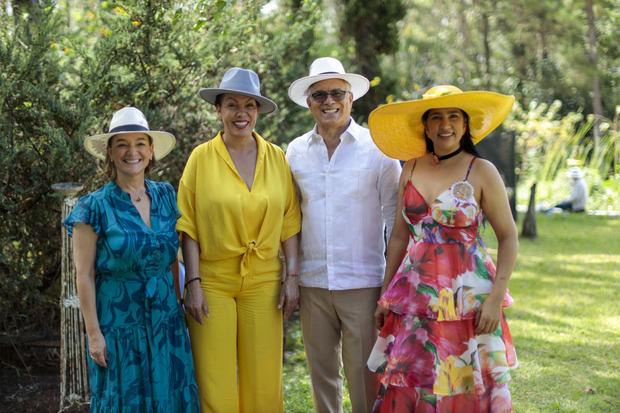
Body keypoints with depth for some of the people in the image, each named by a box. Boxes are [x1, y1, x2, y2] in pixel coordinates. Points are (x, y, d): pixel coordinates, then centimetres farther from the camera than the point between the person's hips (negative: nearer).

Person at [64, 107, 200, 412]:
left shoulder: (166, 196, 6)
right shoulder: (96, 207, -7)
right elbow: (84, 275, -7)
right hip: (118, 320, -4)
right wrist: (93, 333, -10)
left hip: (166, 317, 4)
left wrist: (183, 302, 8)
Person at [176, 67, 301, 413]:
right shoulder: (202, 157, 0)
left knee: (263, 381, 3)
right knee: (214, 384, 0)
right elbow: (188, 225, -1)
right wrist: (193, 283, -7)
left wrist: (292, 277, 0)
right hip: (213, 282, -1)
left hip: (263, 282, 2)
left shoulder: (276, 157, 6)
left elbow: (289, 222, 7)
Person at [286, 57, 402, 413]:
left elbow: (395, 216, 1)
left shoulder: (377, 147, -1)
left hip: (363, 283, -3)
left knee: (365, 376, -3)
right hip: (312, 282, 3)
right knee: (322, 373, 11)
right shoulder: (296, 151, 8)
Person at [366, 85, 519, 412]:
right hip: (416, 296, 3)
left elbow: (508, 238, -3)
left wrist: (496, 297, -12)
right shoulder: (411, 170, 7)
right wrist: (385, 295, 11)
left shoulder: (481, 172, -4)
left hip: (467, 297, -3)